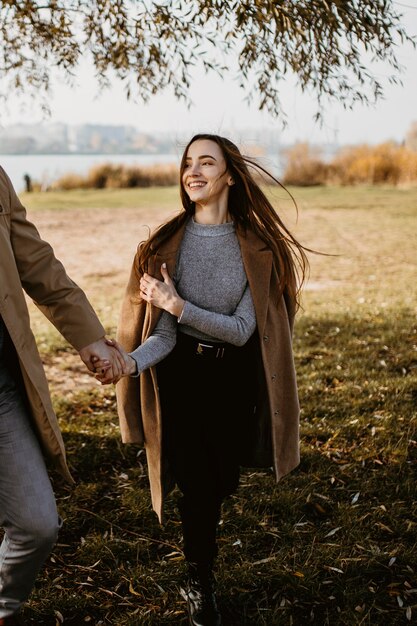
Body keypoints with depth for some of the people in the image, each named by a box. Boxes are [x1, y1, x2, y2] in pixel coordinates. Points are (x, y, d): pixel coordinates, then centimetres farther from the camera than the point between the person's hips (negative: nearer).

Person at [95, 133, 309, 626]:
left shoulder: (256, 247, -8)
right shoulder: (167, 243, -9)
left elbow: (242, 330, -14)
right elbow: (163, 334, -13)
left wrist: (178, 306, -26)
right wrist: (130, 362, -34)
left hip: (234, 379, 2)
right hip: (181, 377, -1)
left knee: (223, 482, 15)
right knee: (197, 487, 1)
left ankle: (200, 543, 50)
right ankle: (200, 586, 26)